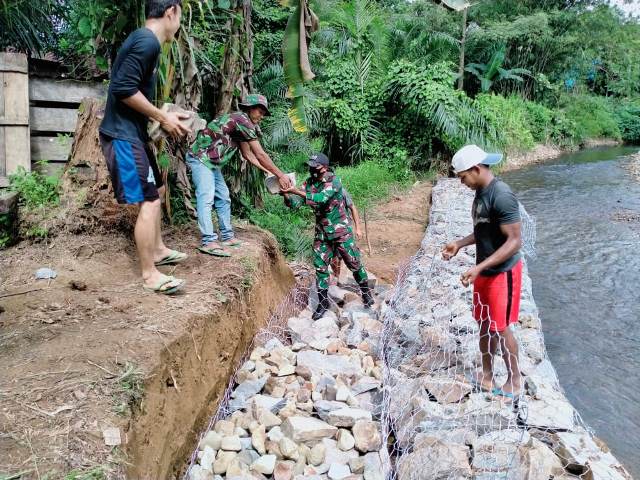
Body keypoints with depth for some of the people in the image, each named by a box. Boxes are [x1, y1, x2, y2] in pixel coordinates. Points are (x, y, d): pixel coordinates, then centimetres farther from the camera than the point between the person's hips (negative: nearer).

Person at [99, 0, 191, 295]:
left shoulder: (144, 41, 15)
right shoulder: (147, 41, -16)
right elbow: (124, 89, -24)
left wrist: (163, 117, 12)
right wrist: (163, 118, -15)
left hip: (132, 132, 11)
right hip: (123, 135, -11)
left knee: (156, 189, 20)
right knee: (148, 200, -8)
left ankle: (158, 250, 34)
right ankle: (150, 275, -1)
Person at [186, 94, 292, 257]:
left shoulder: (242, 125, 13)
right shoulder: (242, 120, -17)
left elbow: (248, 154, 20)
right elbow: (260, 154, -18)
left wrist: (267, 171, 13)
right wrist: (280, 175, -13)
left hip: (212, 161, 11)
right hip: (200, 157, -11)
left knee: (223, 198, 12)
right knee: (206, 197, -18)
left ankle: (227, 237, 17)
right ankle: (209, 242, -23)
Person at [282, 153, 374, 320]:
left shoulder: (334, 180, -18)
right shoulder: (309, 183, -1)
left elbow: (322, 198, -34)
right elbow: (295, 203, -7)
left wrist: (297, 191, -39)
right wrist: (286, 194, -29)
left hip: (341, 231, -5)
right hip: (321, 232, 5)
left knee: (354, 264, 6)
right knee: (320, 267, 4)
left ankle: (366, 292, 28)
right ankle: (323, 302, 17)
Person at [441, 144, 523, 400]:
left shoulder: (502, 196, -24)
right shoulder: (480, 193, 5)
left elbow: (514, 241, -26)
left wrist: (478, 267, -30)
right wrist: (459, 244, 8)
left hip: (502, 273, -9)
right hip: (484, 272, 9)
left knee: (500, 328, 4)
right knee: (485, 324, 16)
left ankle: (515, 381, 23)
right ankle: (487, 375, 31)